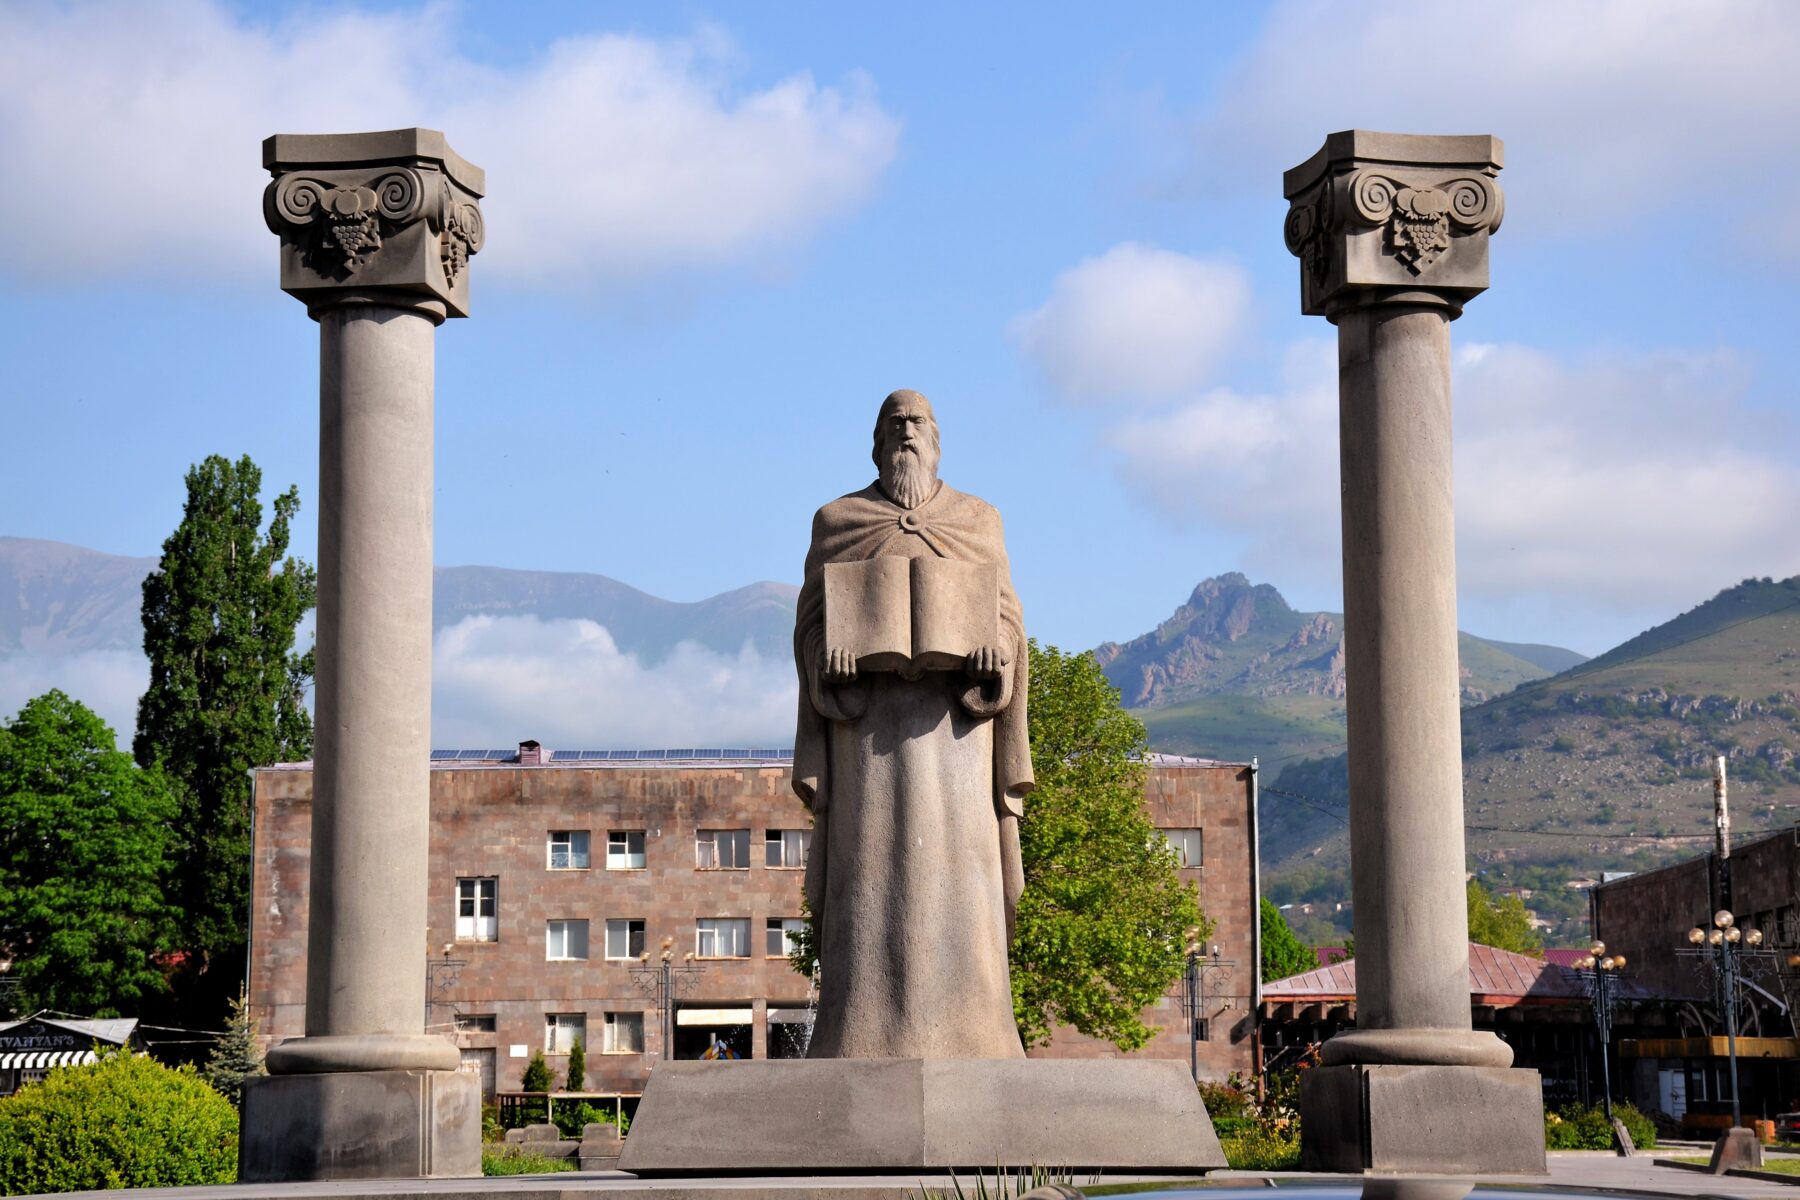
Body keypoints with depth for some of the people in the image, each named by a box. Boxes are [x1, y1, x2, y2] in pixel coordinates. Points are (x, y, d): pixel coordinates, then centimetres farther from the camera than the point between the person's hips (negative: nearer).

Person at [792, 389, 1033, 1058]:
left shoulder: (977, 522, 16)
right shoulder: (837, 523, 14)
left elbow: (1006, 614, 7)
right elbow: (811, 620, 6)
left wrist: (994, 647, -15)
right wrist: (828, 650, -16)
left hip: (955, 720, 1)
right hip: (868, 716, -1)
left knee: (954, 876, -7)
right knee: (870, 872, -9)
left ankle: (963, 1037, -8)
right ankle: (862, 1038, -11)